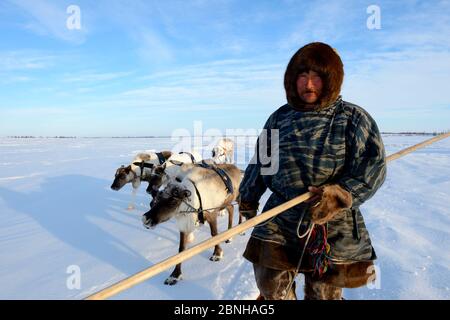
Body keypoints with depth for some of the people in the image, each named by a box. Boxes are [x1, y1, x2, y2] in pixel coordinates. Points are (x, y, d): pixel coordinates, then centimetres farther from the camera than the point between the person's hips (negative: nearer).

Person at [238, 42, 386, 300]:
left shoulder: (353, 118, -2)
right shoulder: (279, 118, 8)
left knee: (324, 294, 12)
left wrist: (342, 194, -24)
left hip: (335, 226, -2)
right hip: (280, 220, 2)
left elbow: (373, 165, -8)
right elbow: (261, 161, 15)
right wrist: (249, 198, 22)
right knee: (272, 288, 4)